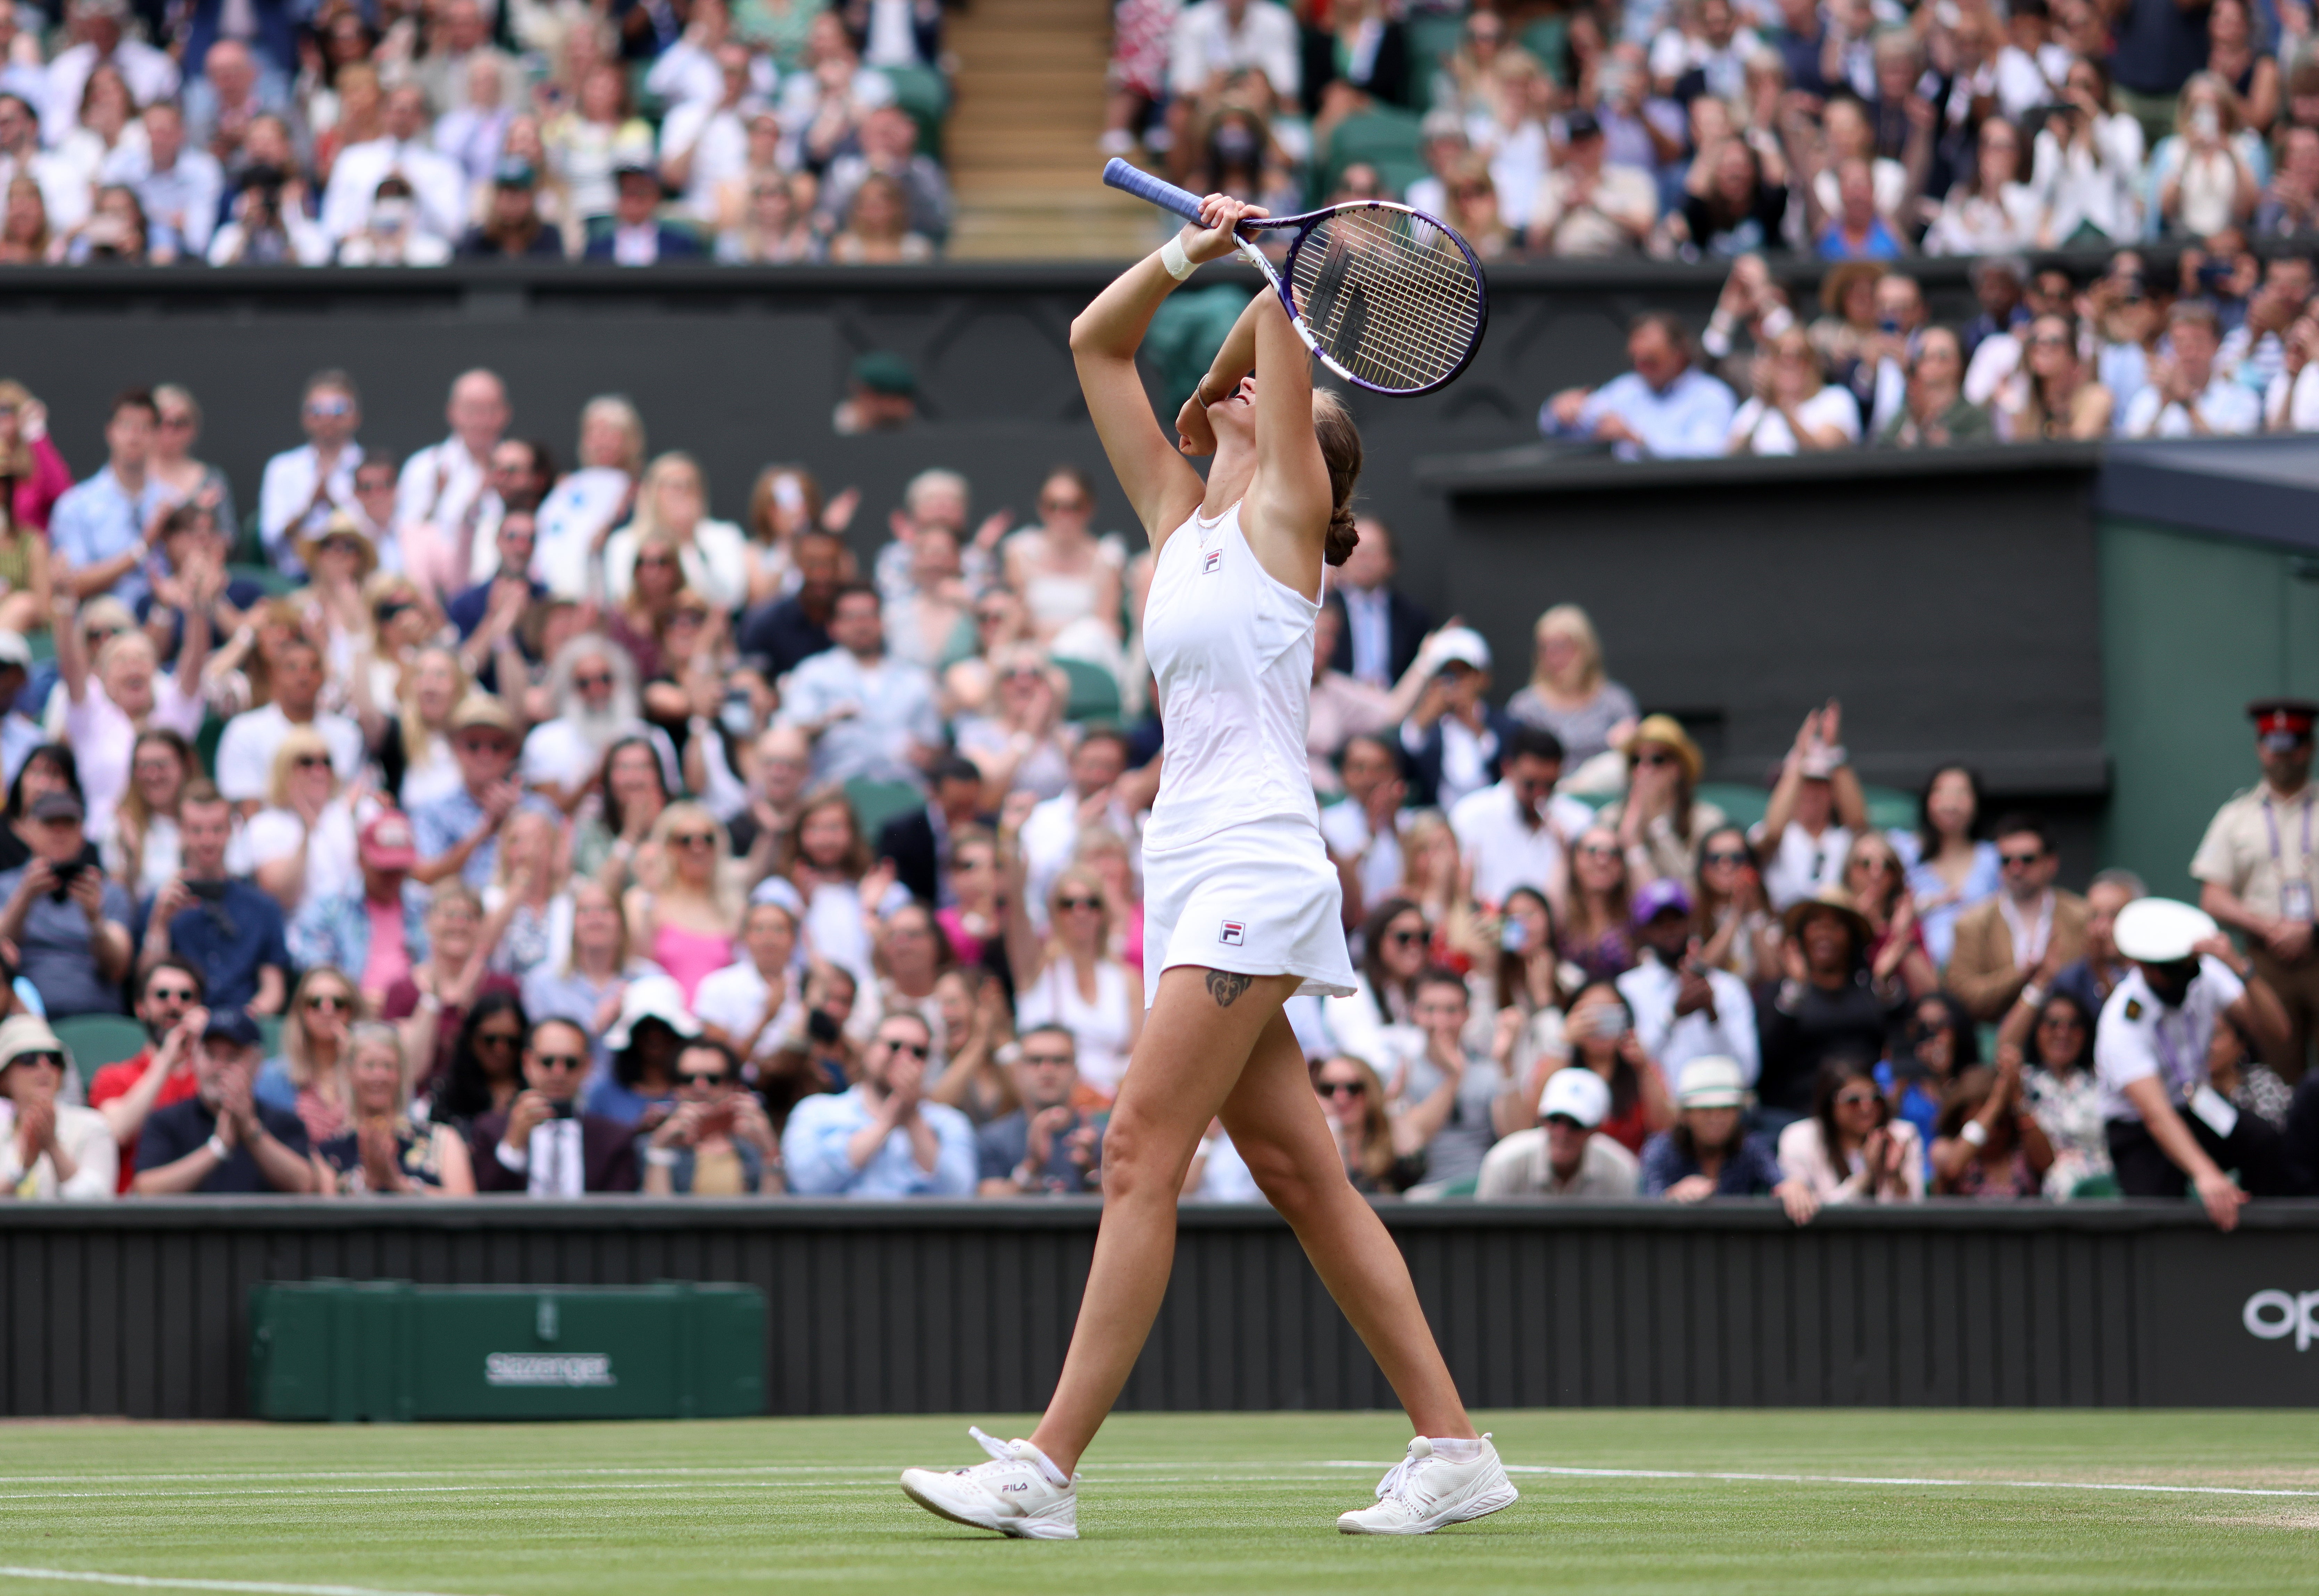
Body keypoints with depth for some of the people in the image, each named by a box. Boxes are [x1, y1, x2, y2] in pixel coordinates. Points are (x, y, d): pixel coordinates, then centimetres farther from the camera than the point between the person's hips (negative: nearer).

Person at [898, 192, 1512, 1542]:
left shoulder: (1287, 514, 1)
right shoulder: (1183, 520, 19)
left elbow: (1286, 304, -6)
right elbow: (1097, 345, 22)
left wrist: (1260, 256, 12)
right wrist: (1183, 255, 10)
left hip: (1256, 869, -8)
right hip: (1196, 871, 8)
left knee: (1143, 1155, -12)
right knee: (1300, 1175, 5)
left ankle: (1048, 1470, -15)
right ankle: (1455, 1452, 7)